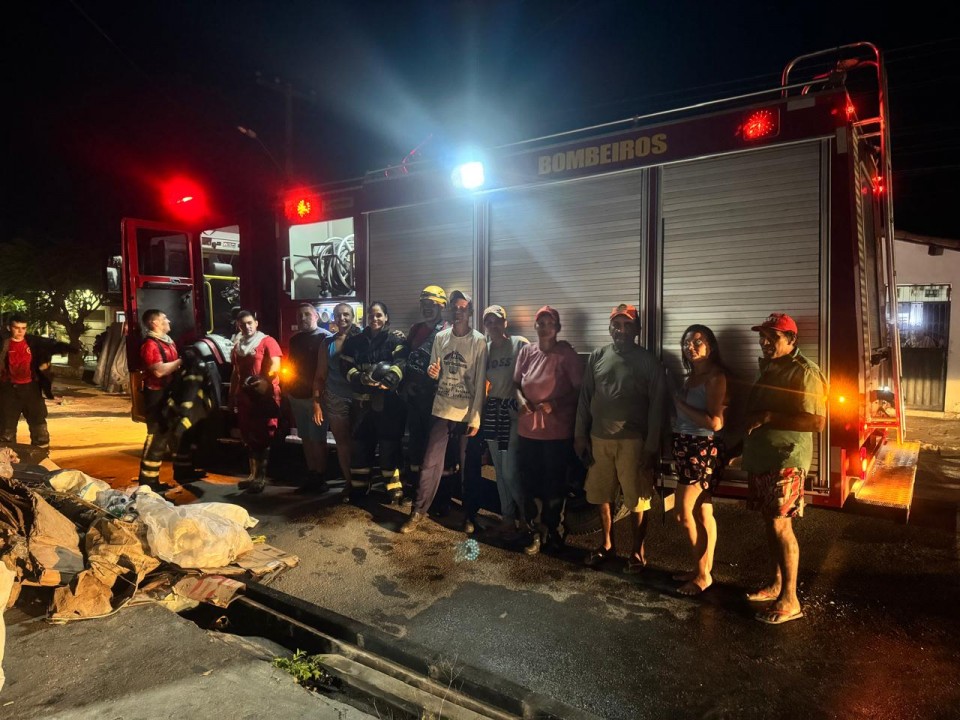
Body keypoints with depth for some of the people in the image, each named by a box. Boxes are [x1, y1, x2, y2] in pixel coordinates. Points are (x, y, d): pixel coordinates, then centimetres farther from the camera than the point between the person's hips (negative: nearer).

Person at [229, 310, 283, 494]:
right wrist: (232, 396, 19)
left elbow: (275, 366, -18)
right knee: (249, 438, 13)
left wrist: (264, 381, -35)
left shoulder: (267, 342, -5)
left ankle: (261, 477, 3)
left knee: (263, 438, -2)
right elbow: (235, 373, 22)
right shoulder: (237, 346, 16)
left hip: (265, 396, -7)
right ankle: (253, 474, 23)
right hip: (244, 397, 7)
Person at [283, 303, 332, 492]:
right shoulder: (295, 339, 13)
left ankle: (320, 478, 8)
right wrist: (285, 388, 14)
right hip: (296, 395, 7)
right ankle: (311, 475, 21)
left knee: (317, 439, -1)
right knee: (305, 438, 12)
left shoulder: (325, 338, -8)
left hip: (316, 395, -7)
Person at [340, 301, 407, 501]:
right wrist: (362, 379, -15)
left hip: (389, 399, -4)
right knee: (360, 444, 10)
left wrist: (387, 381, -31)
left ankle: (393, 488, 11)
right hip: (363, 400, 4)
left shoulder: (396, 338, 2)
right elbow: (345, 366, 6)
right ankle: (359, 487, 24)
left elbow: (400, 363, -14)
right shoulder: (356, 341, 14)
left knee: (390, 443, 0)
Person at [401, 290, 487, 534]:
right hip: (441, 410, 3)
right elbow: (433, 373, 13)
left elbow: (480, 382, -8)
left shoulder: (478, 341, -6)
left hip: (467, 414, -3)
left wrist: (475, 417, -11)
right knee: (430, 463, 4)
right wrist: (431, 372, -13)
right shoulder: (440, 337, 5)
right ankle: (418, 512, 16)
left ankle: (469, 513, 25)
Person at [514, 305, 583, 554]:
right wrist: (521, 400, -8)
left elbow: (579, 390, -8)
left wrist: (554, 404, -18)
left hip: (557, 430, -4)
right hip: (528, 427, 4)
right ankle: (545, 530, 26)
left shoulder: (567, 354, -9)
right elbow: (516, 382, 11)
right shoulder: (526, 351, 4)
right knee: (531, 481, 10)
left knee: (554, 483, 8)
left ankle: (543, 530, 26)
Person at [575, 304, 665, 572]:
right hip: (599, 438, 4)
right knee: (603, 495, 13)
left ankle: (638, 551, 22)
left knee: (637, 499, 5)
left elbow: (656, 406, -6)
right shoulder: (597, 357, 6)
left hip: (633, 440, -3)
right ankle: (607, 545, 30)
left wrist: (652, 446, -11)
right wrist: (581, 436, 4)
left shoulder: (648, 361, -4)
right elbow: (585, 399, 8)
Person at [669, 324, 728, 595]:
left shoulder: (715, 377, -12)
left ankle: (702, 573, 10)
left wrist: (681, 404, -14)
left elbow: (715, 422, -21)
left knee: (682, 512, -4)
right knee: (702, 513, 13)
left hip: (703, 449, -8)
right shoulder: (690, 377, 12)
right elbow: (682, 414, 11)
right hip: (686, 447, 8)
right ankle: (704, 570, 22)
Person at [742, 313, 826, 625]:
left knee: (780, 525, -6)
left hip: (785, 461, -8)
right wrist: (741, 446, 20)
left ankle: (789, 600, 5)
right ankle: (777, 584, 29)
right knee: (769, 523, 15)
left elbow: (817, 421, -22)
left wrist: (768, 418, -22)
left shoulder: (804, 372, -13)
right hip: (759, 458, 8)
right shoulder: (768, 368, 14)